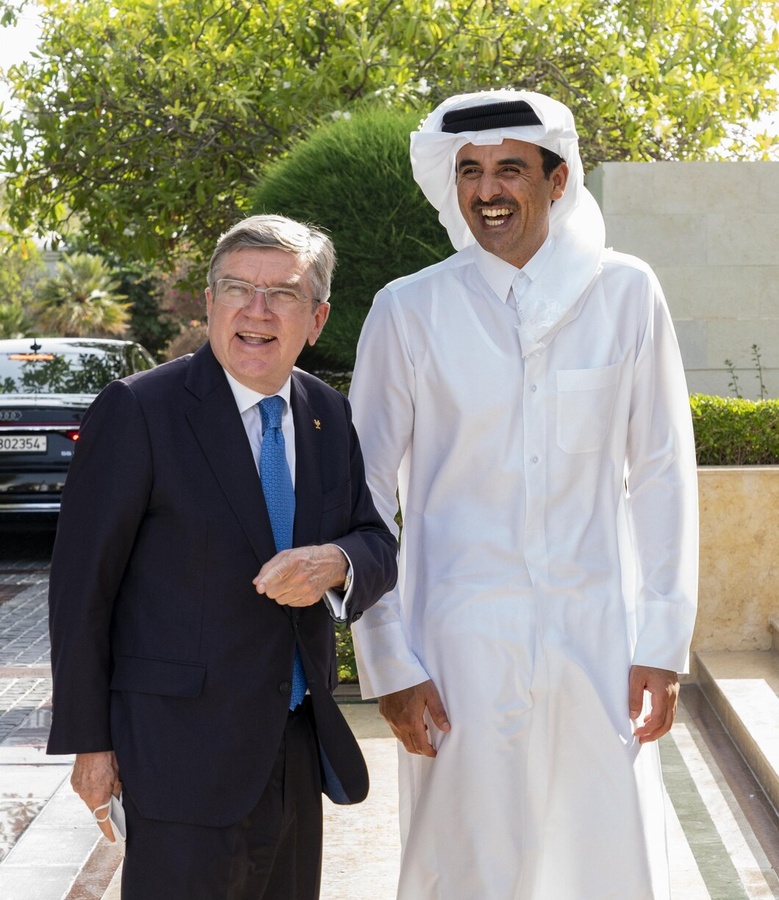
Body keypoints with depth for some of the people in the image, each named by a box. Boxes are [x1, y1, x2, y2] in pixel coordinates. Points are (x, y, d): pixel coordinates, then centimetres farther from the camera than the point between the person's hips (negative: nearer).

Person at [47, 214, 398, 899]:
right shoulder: (137, 412, -11)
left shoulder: (330, 416, 7)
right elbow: (82, 585, -10)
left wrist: (335, 562, -16)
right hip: (185, 753, -6)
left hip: (299, 748, 6)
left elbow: (380, 546, 9)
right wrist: (89, 741, -9)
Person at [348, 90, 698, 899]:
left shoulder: (626, 294, 0)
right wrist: (387, 664, -3)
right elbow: (364, 496, 1)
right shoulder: (408, 310, -3)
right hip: (460, 647, -1)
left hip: (600, 643, 1)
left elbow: (662, 472, 4)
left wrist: (663, 643, 1)